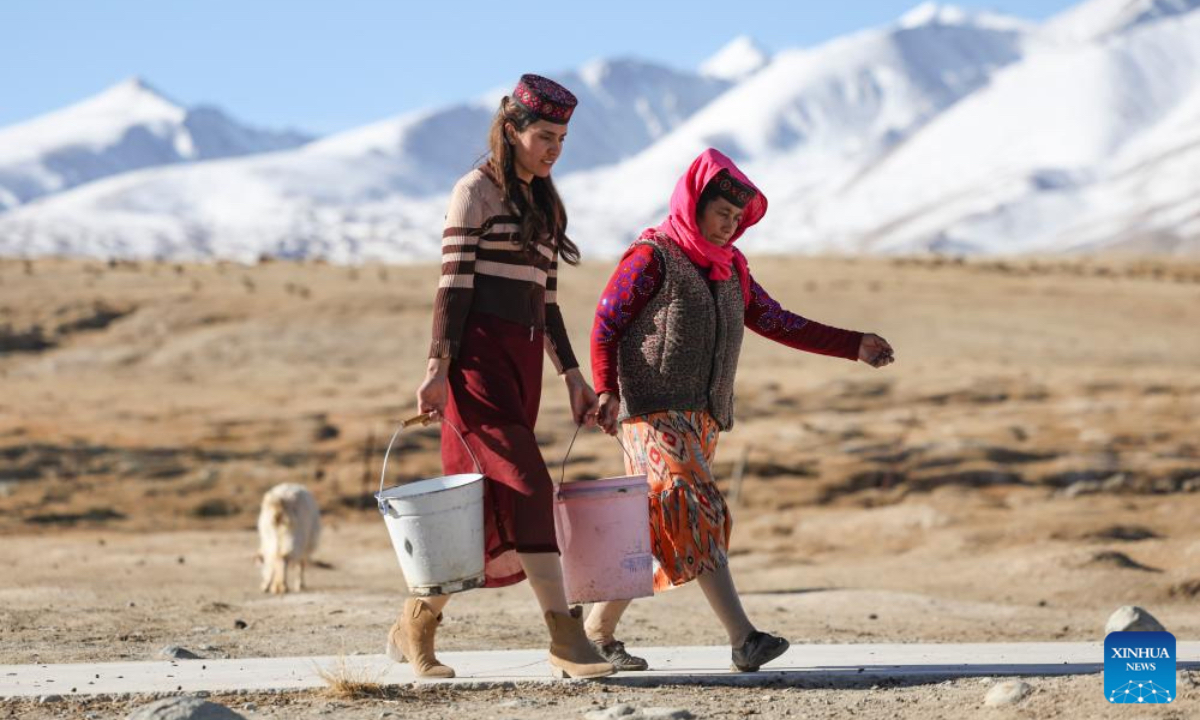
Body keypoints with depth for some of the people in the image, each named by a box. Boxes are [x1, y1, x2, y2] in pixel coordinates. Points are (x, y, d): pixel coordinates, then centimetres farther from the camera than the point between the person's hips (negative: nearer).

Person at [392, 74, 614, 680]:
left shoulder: (544, 204, 19)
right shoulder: (477, 190, -3)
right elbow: (453, 284, -9)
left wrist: (571, 376, 16)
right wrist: (437, 368, -16)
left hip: (523, 360, 8)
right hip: (479, 354, -8)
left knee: (481, 500, 5)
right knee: (526, 487, -15)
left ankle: (415, 626, 15)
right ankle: (564, 636, -18)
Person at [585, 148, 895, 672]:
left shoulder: (729, 269, 18)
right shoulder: (651, 258, -3)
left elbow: (777, 323, 19)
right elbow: (605, 327, -5)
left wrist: (855, 346, 14)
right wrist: (606, 391, -19)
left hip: (703, 416, 7)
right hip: (654, 412, -7)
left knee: (660, 533, 6)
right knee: (696, 513, -18)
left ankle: (598, 628, 18)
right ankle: (743, 638, -27)